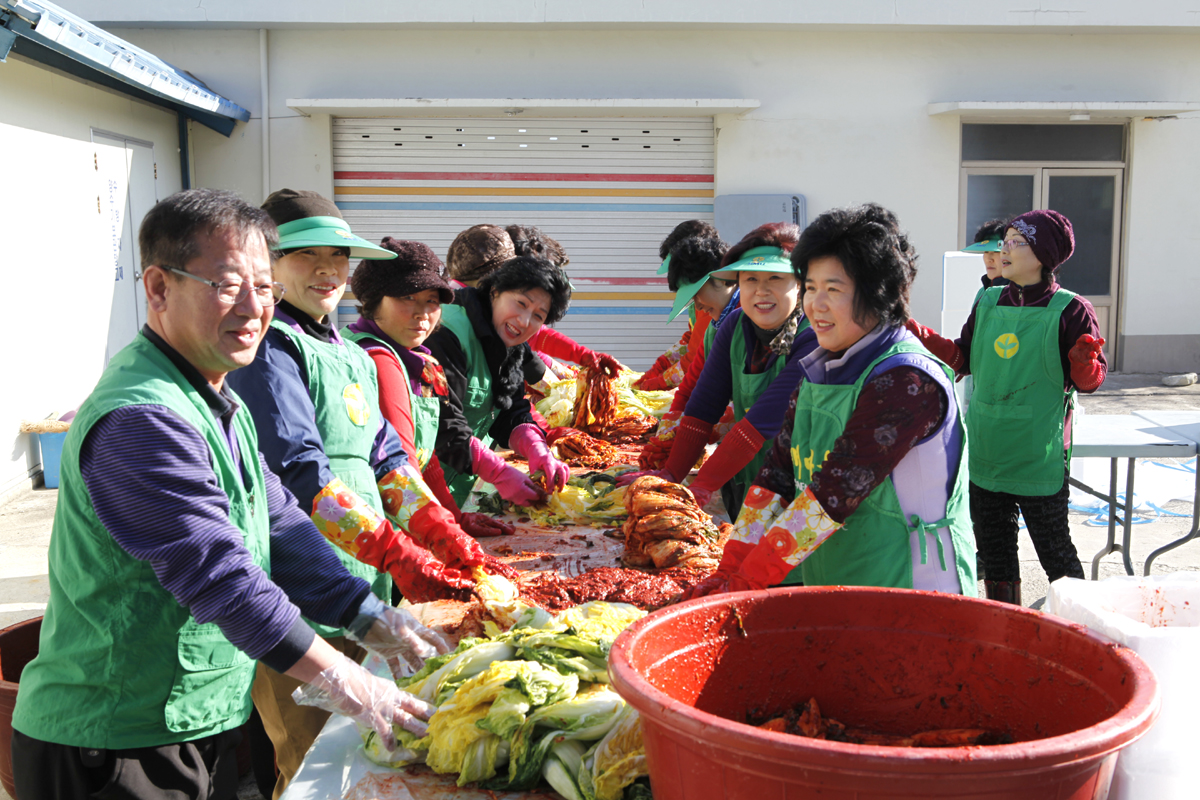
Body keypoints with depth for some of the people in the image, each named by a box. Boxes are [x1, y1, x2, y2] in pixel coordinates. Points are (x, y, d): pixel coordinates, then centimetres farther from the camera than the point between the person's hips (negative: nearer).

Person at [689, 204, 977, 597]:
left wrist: (747, 582, -22)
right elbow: (778, 473, 2)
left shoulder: (908, 383, -19)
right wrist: (729, 570, -7)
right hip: (822, 581, 7)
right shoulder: (819, 370, 7)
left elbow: (837, 491, -23)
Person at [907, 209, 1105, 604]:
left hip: (1039, 457, -5)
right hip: (985, 450, 6)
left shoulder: (1069, 310, -9)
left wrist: (1084, 360, -29)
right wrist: (919, 335, 3)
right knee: (993, 547, 15)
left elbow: (1090, 381, -7)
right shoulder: (987, 303, 6)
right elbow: (963, 359, 13)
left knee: (1054, 550, 5)